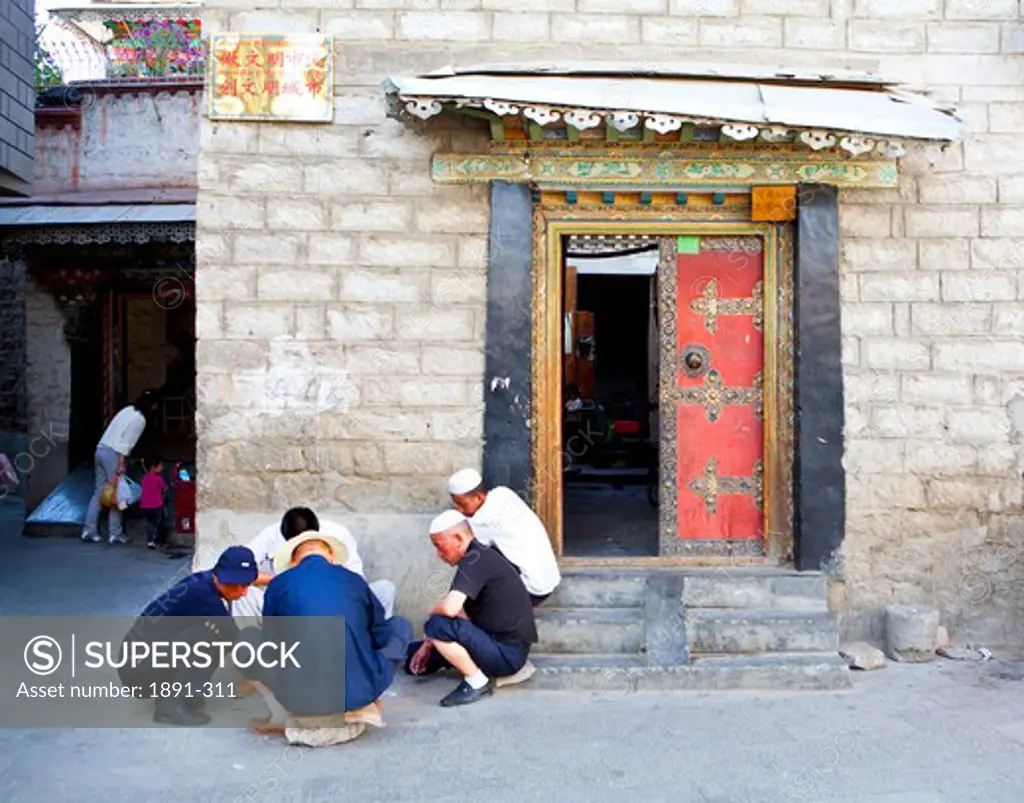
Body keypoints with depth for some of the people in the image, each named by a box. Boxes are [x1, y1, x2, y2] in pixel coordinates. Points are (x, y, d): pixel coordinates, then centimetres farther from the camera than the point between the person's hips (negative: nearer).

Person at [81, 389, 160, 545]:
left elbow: (120, 435, 14)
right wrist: (120, 465, -16)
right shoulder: (140, 419, -9)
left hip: (101, 449, 8)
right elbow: (126, 442, -16)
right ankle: (115, 534, 3)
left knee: (99, 491, 10)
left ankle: (89, 530, 9)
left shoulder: (129, 410, 14)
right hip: (112, 454, -8)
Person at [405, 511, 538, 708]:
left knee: (437, 626, -27)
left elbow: (450, 608, -33)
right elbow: (457, 611, 15)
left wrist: (433, 611, -9)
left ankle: (478, 682, -9)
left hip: (507, 653, -10)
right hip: (499, 642, 10)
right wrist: (427, 645, 9)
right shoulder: (478, 557, 10)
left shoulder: (475, 560, -21)